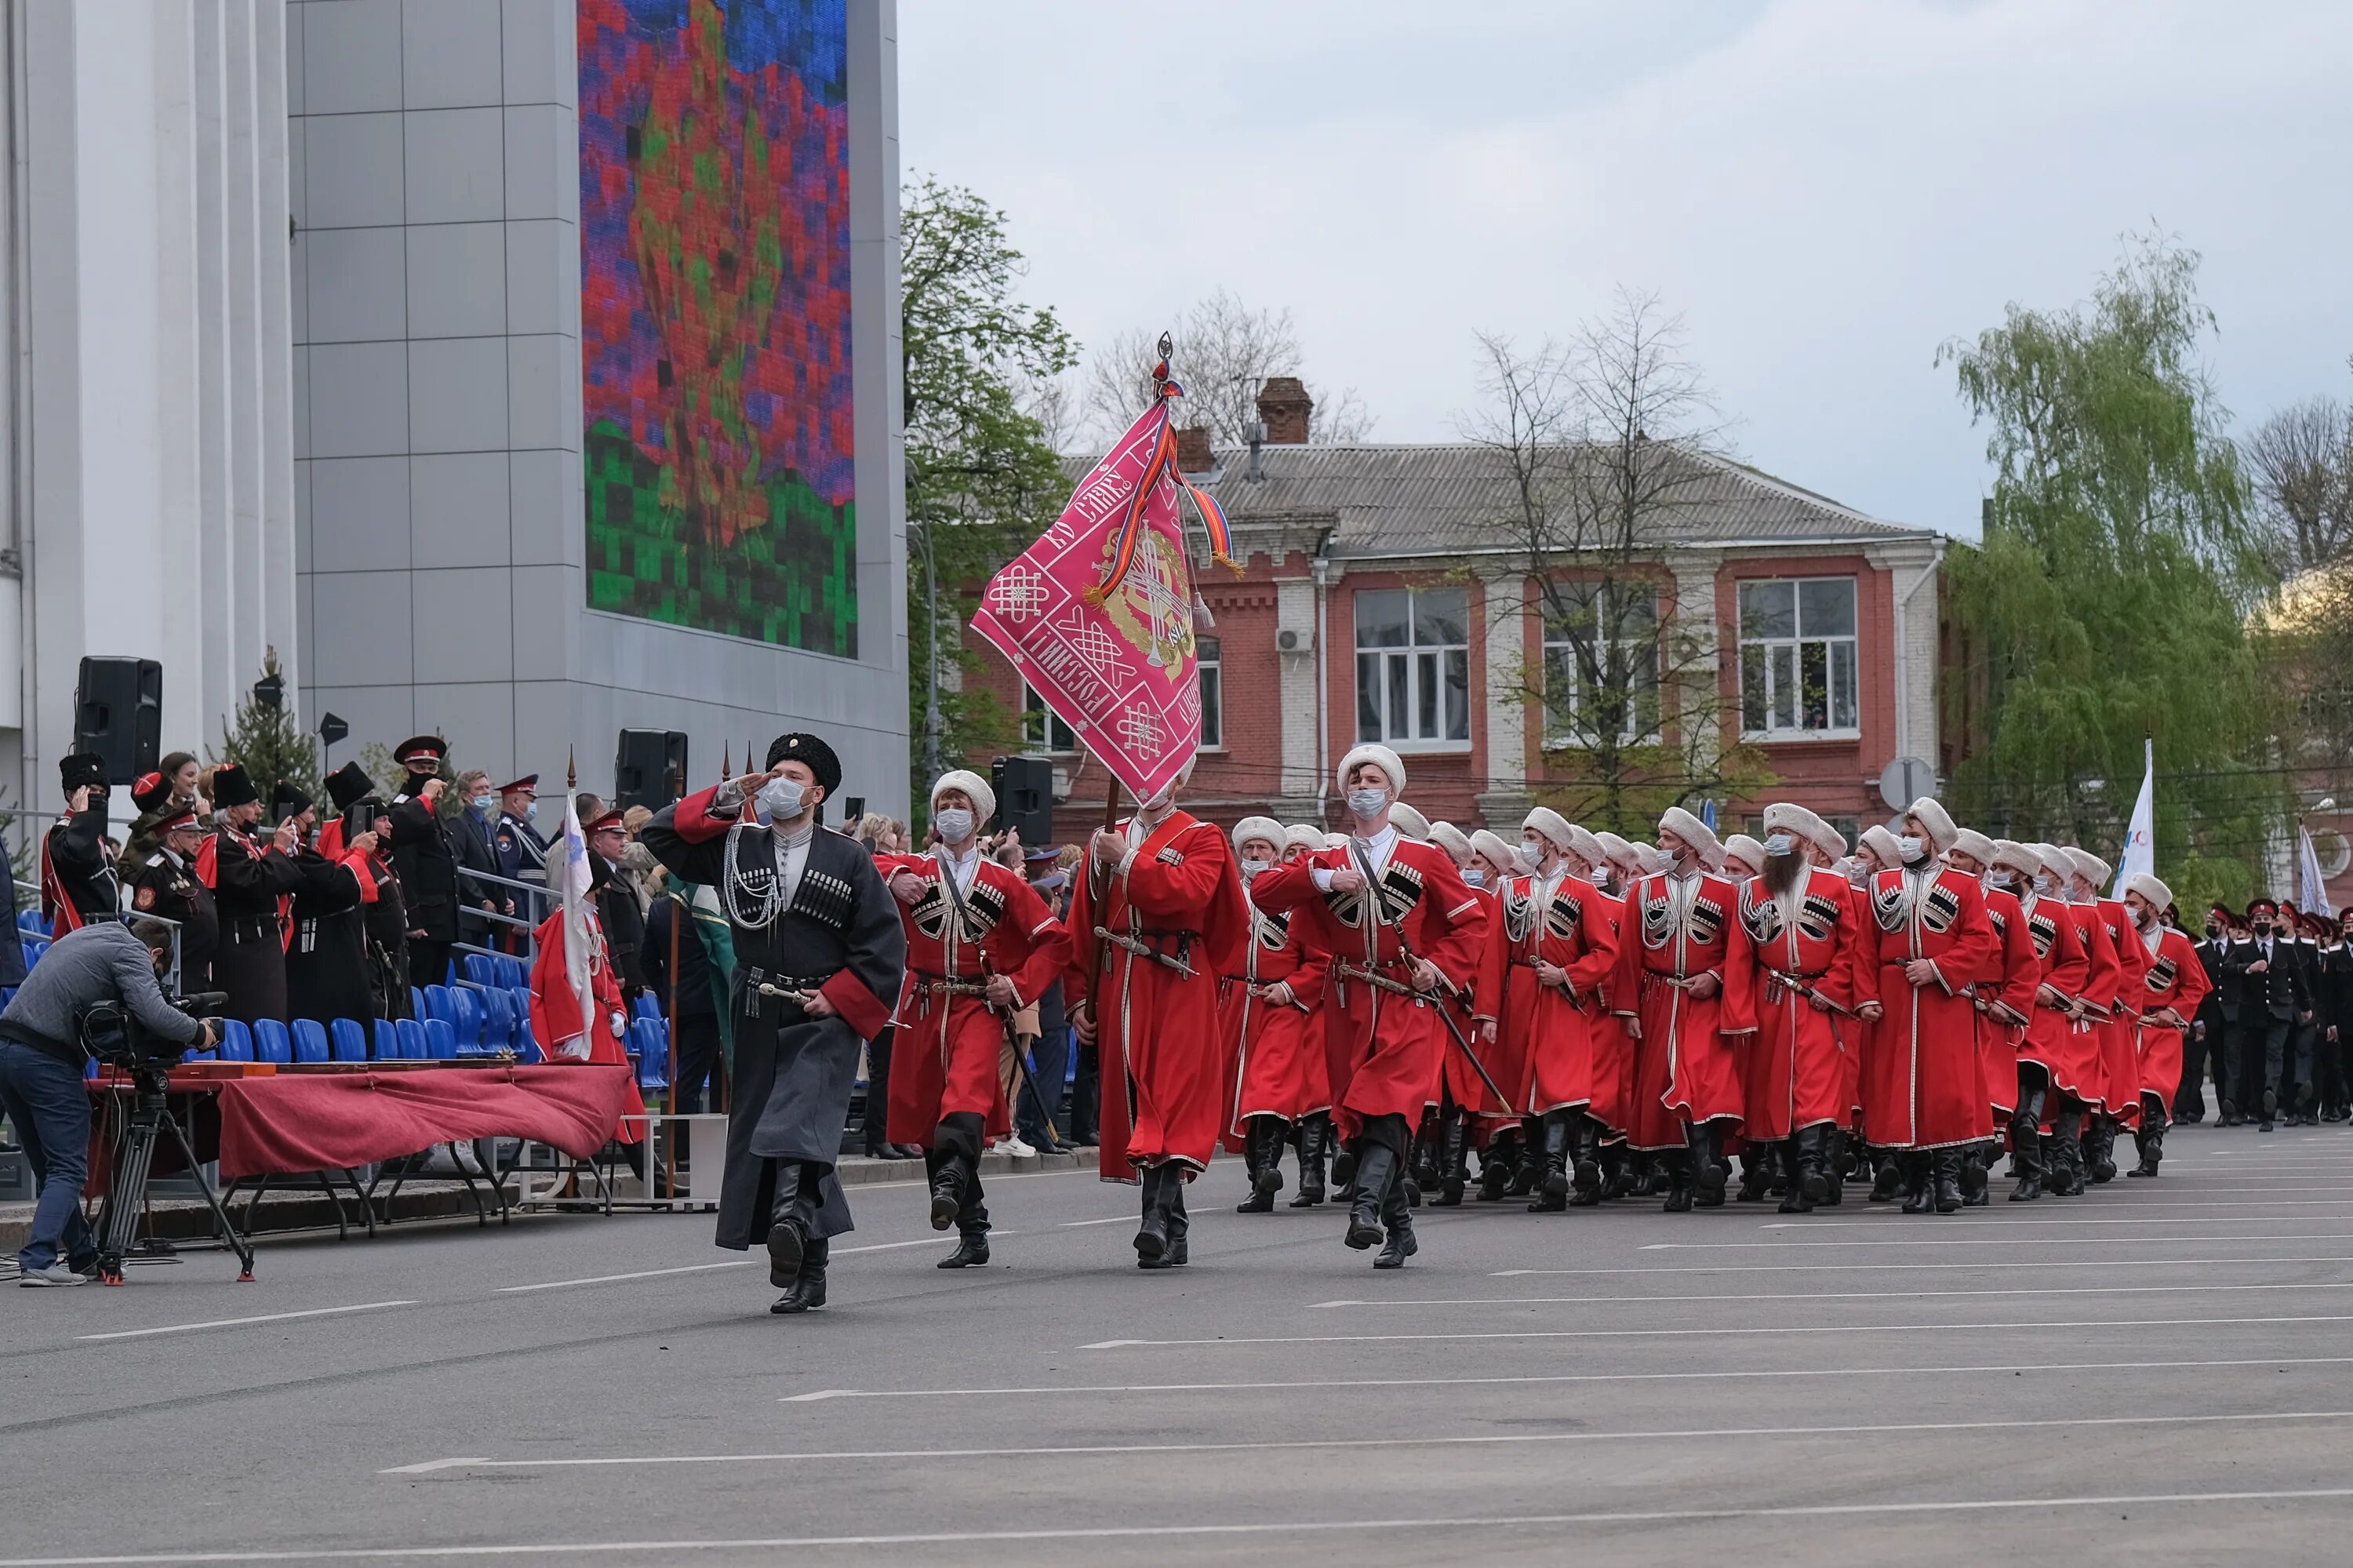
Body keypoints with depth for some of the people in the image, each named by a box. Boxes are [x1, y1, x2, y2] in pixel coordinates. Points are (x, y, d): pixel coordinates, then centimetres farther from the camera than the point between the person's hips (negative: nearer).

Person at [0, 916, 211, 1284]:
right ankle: (38, 1261, -18)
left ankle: (82, 1257, 25)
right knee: (68, 1169, -5)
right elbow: (153, 1012, -17)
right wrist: (198, 1032, -1)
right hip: (46, 1059, -8)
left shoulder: (85, 937, 24)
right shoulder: (131, 952, -2)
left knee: (50, 1167, 16)